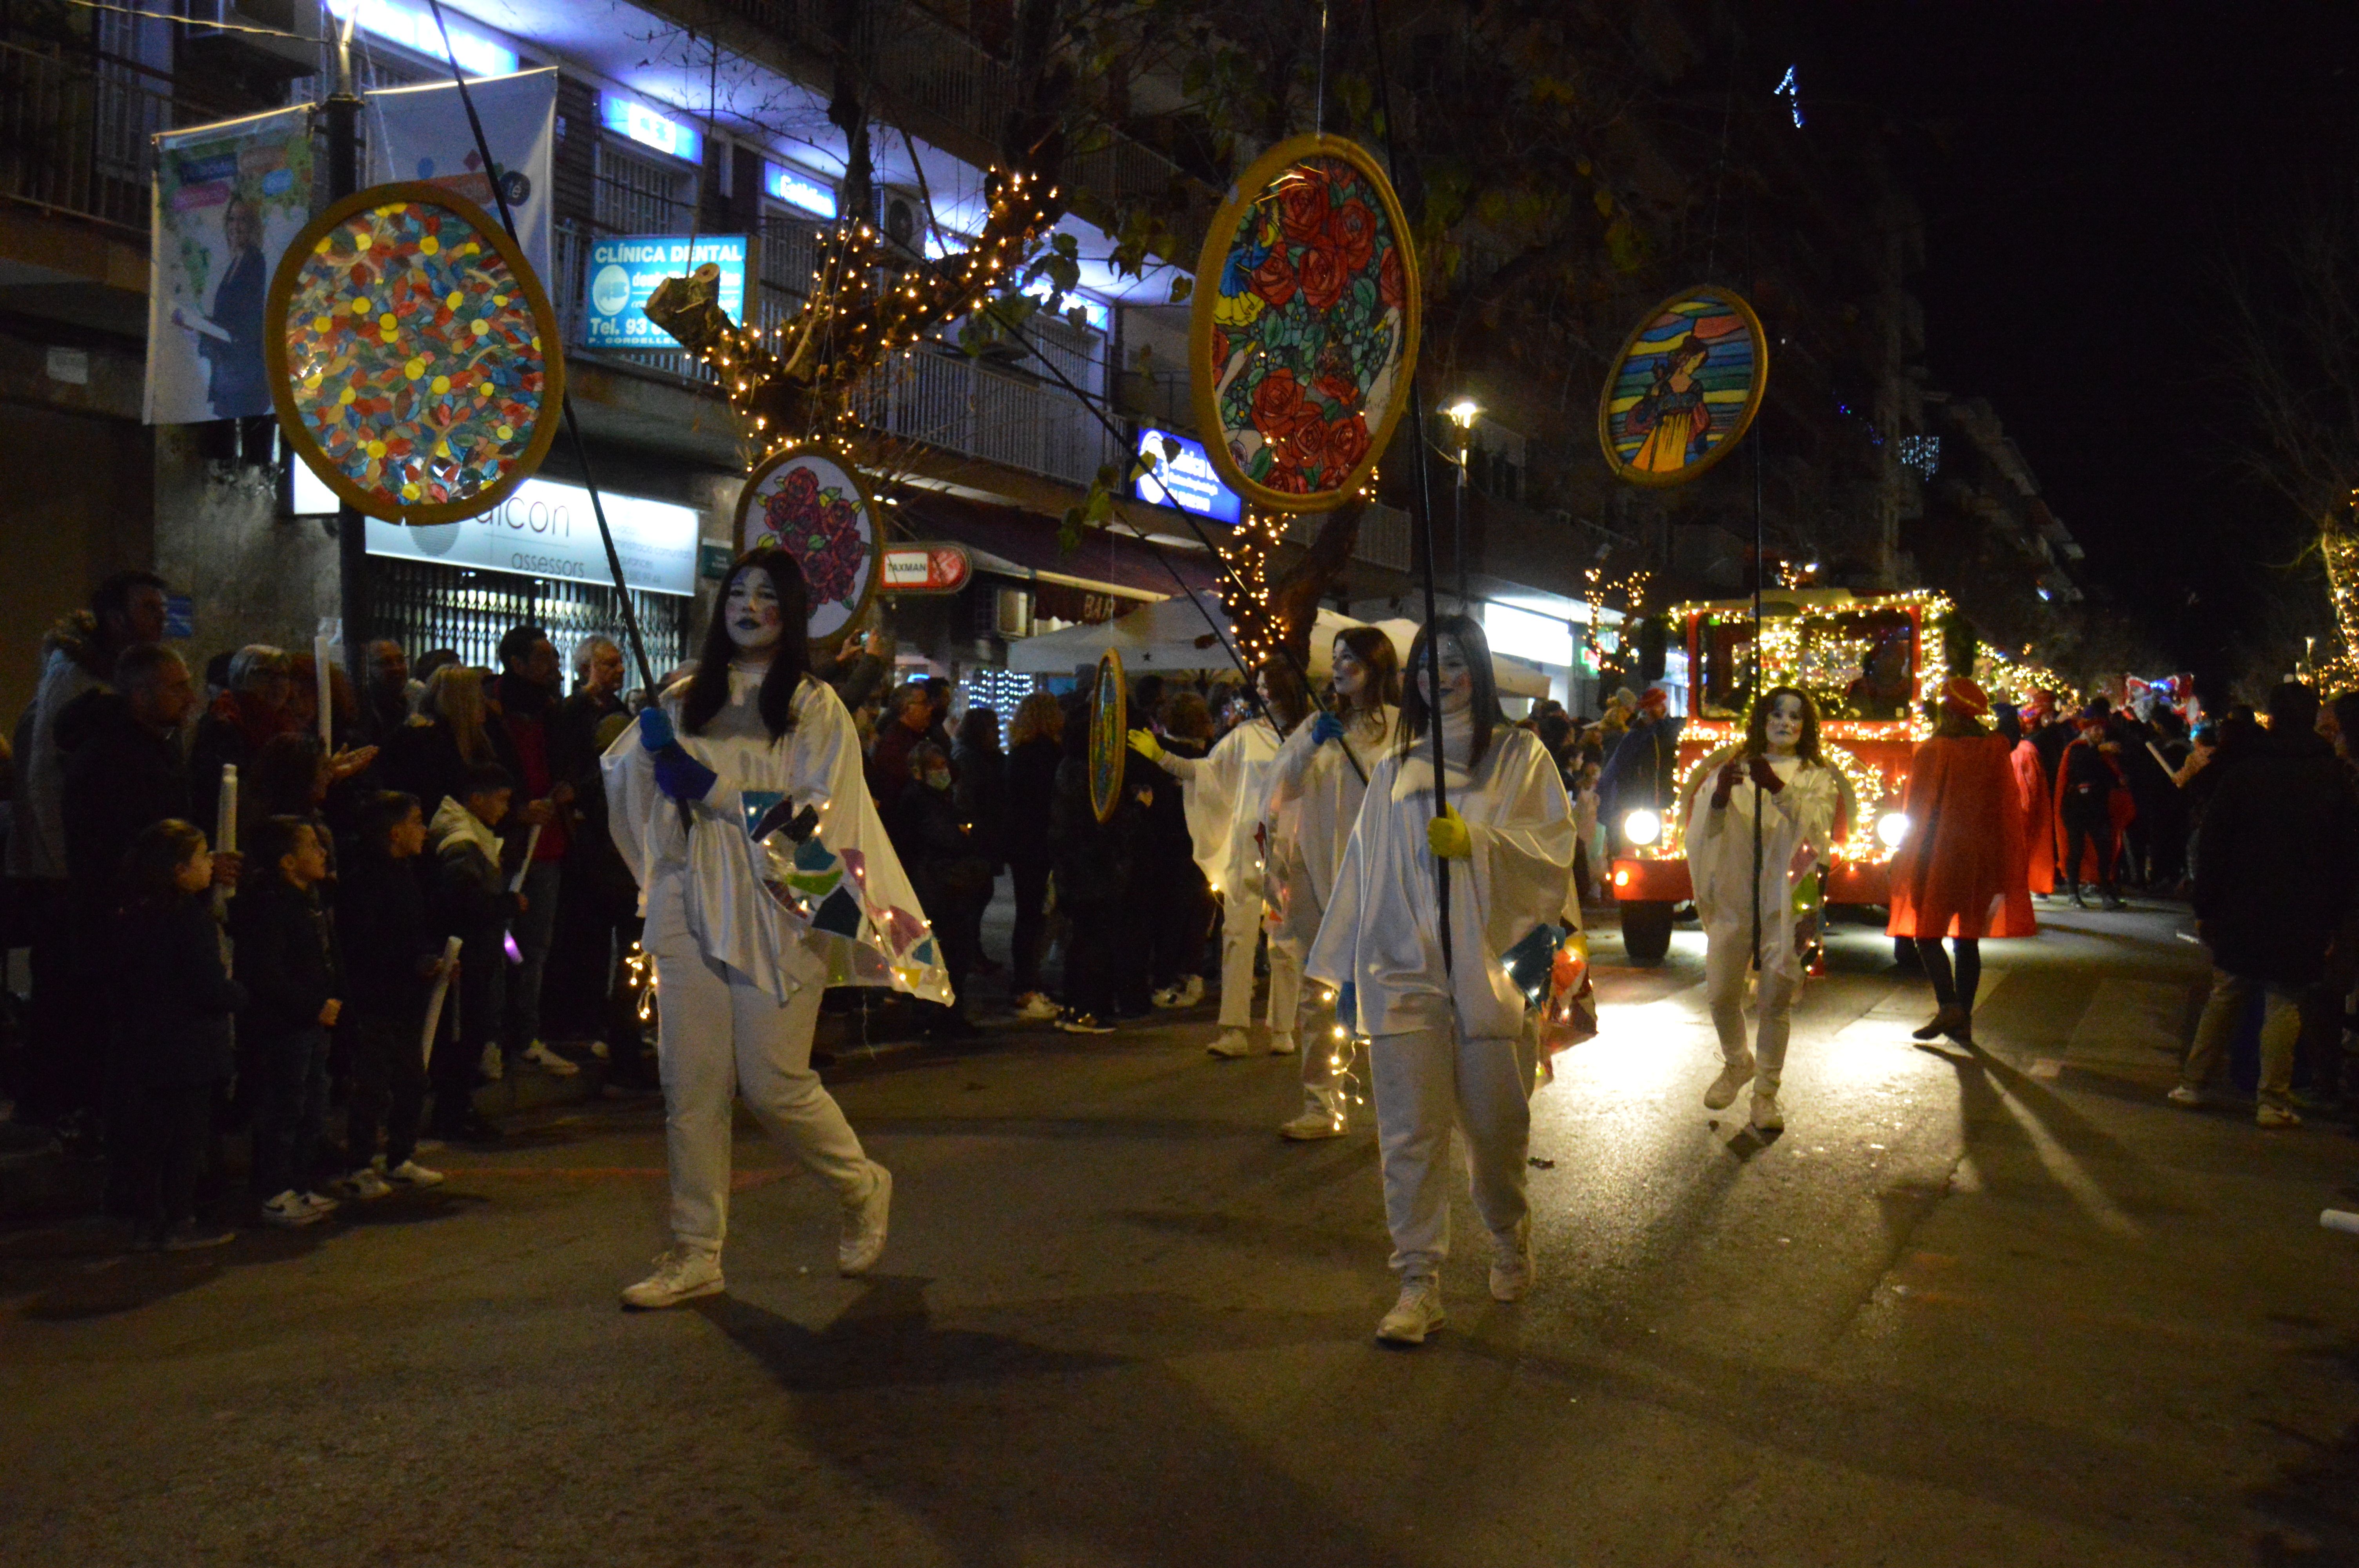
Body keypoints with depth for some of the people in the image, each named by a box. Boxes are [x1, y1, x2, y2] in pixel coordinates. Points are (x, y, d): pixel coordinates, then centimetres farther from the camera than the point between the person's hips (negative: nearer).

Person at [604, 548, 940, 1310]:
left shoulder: (815, 704, 2)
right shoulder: (688, 698, 14)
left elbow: (811, 812, -7)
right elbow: (626, 781, 13)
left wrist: (712, 789, -15)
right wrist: (651, 749, -8)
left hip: (775, 911, -4)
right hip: (691, 909, 4)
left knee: (774, 1084, -4)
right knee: (690, 1084, 1)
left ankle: (863, 1189, 23)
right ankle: (695, 1255, 11)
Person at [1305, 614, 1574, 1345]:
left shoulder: (1519, 755, 7)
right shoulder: (1396, 765, 14)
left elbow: (1555, 843, -2)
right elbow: (1366, 864, 13)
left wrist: (1475, 838, -16)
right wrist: (1348, 969, 11)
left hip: (1488, 962, -2)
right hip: (1404, 965, 2)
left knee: (1496, 1120, 5)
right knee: (1410, 1127, -5)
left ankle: (1510, 1236, 34)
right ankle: (1418, 1284, -1)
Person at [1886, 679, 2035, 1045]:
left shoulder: (1931, 752, -10)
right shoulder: (1995, 751, 2)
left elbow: (1915, 811, -6)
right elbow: (2010, 809, 6)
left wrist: (1905, 859, 2)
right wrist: (2011, 863, 13)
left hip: (1938, 854, -4)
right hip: (1981, 858, 5)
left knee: (1928, 932, 4)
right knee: (1968, 938, 10)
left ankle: (1949, 1005, -14)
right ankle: (1963, 1021, 10)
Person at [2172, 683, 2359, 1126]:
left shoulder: (2243, 772, -4)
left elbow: (2213, 845, -3)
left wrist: (2205, 907, 2)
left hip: (2240, 909, 1)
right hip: (2303, 917, 0)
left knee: (2224, 996, 12)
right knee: (2284, 1005, 4)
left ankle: (2192, 1084, 16)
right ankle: (2274, 1102, 4)